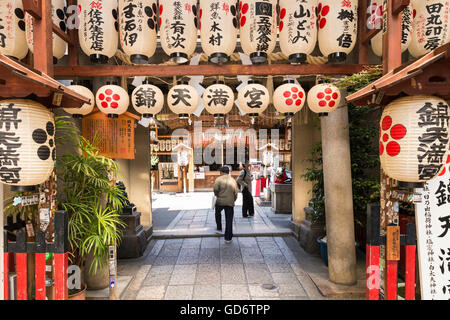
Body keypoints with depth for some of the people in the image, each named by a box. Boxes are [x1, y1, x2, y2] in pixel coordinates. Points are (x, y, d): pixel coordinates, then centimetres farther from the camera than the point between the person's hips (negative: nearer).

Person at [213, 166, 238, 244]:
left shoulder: (219, 179, -5)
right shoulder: (233, 180, 6)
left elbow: (215, 190, -12)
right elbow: (236, 193, 6)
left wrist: (217, 196, 8)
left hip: (220, 201, -2)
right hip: (230, 202, 2)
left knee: (218, 213, 29)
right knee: (229, 220, 5)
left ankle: (219, 228, 37)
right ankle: (228, 238, 7)